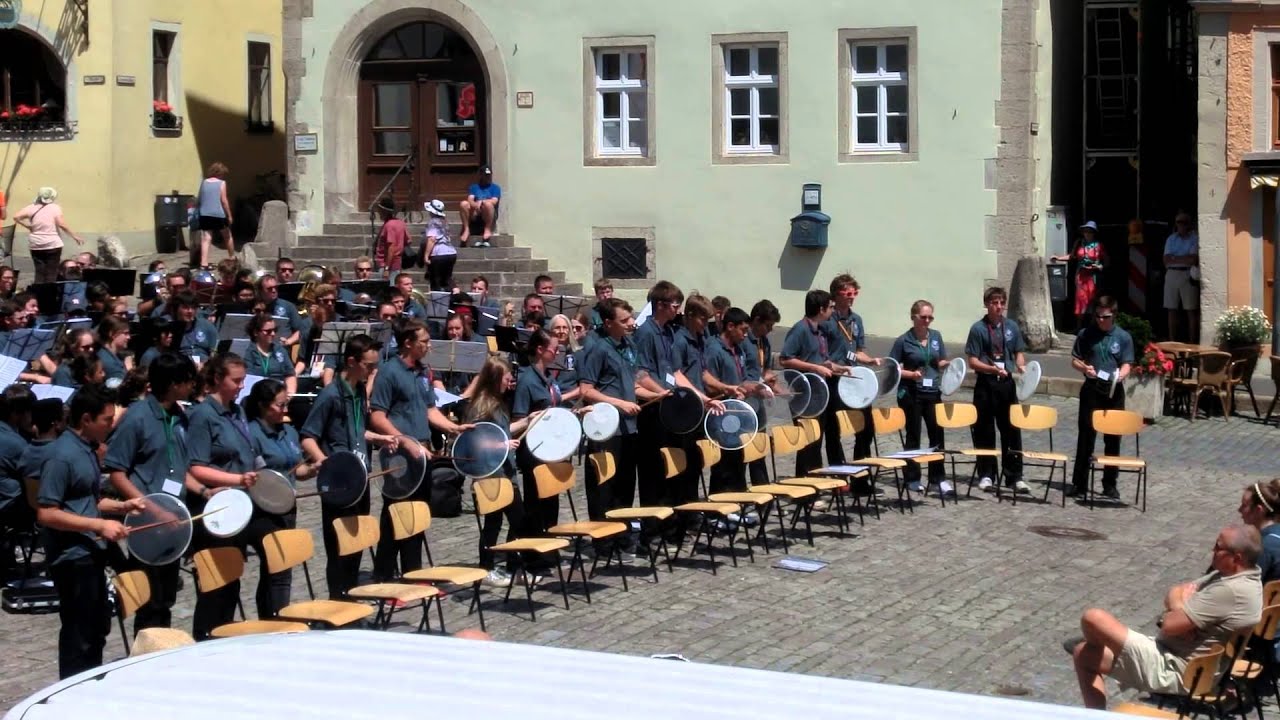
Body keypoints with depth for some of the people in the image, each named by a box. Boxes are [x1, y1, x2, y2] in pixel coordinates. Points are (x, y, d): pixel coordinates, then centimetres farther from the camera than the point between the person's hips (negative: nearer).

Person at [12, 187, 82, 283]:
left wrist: (28, 226, 4)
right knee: (51, 273, 4)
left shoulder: (32, 207, 2)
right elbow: (62, 225, -15)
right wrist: (75, 236, -7)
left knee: (39, 272, 9)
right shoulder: (55, 208, -7)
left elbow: (16, 217, -7)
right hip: (53, 244, -3)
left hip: (36, 246, 3)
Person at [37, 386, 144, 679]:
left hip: (91, 554, 10)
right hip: (72, 558, -10)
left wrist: (122, 506, 6)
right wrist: (99, 525, -25)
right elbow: (46, 513, -23)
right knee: (79, 635, -1)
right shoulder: (62, 455, -20)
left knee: (97, 629, 19)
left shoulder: (88, 449, 9)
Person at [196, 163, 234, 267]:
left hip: (204, 214, 3)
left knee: (206, 239, -2)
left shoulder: (204, 183, 9)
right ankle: (232, 259, 31)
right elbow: (224, 200, -6)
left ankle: (204, 263, -13)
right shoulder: (221, 183, -3)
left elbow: (198, 200, 11)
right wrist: (229, 215, -1)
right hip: (218, 214, -3)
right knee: (227, 236, 17)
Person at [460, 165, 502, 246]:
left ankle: (488, 230, -29)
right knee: (463, 204, -25)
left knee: (487, 204, -36)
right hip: (474, 214, 2)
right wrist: (475, 205, -23)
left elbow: (494, 201, -6)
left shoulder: (495, 188, 10)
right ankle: (466, 230, -24)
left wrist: (482, 202, -19)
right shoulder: (474, 187, 17)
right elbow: (470, 199, -1)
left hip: (489, 216, -2)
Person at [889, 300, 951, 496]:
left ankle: (939, 478, 10)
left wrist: (947, 364, -7)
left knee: (937, 434, 2)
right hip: (911, 394, -4)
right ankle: (912, 478, 15)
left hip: (932, 392, 4)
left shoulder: (936, 336, 7)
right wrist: (911, 374, -18)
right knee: (913, 435, 5)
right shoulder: (904, 341, -5)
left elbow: (941, 363, 14)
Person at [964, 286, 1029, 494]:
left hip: (1007, 383, 2)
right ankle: (986, 475, 16)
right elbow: (972, 361, -6)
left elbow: (1019, 352, 14)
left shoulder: (1012, 327, 6)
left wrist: (1021, 366, -8)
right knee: (984, 431, 5)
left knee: (1012, 430, 2)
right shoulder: (978, 329, -4)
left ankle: (1014, 477, 7)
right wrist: (992, 369, -21)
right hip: (985, 383, -2)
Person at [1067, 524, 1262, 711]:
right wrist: (1180, 610, -11)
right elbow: (1175, 593, 14)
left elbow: (1170, 625, -25)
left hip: (1174, 670, -11)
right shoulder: (1229, 575, 7)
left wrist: (1179, 604, -1)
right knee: (1083, 654, 12)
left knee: (1092, 618, -13)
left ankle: (1095, 643, 21)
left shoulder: (1231, 590, -26)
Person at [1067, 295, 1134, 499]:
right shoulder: (1086, 334, 3)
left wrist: (1120, 375, -23)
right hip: (1091, 389, 0)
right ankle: (1079, 483, 7)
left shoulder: (1123, 337, 2)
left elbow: (1127, 364, -1)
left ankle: (1110, 484, 13)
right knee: (1085, 436, 2)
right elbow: (1074, 360, 7)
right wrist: (1084, 368, -15)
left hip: (1114, 391, 0)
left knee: (1113, 438, 4)